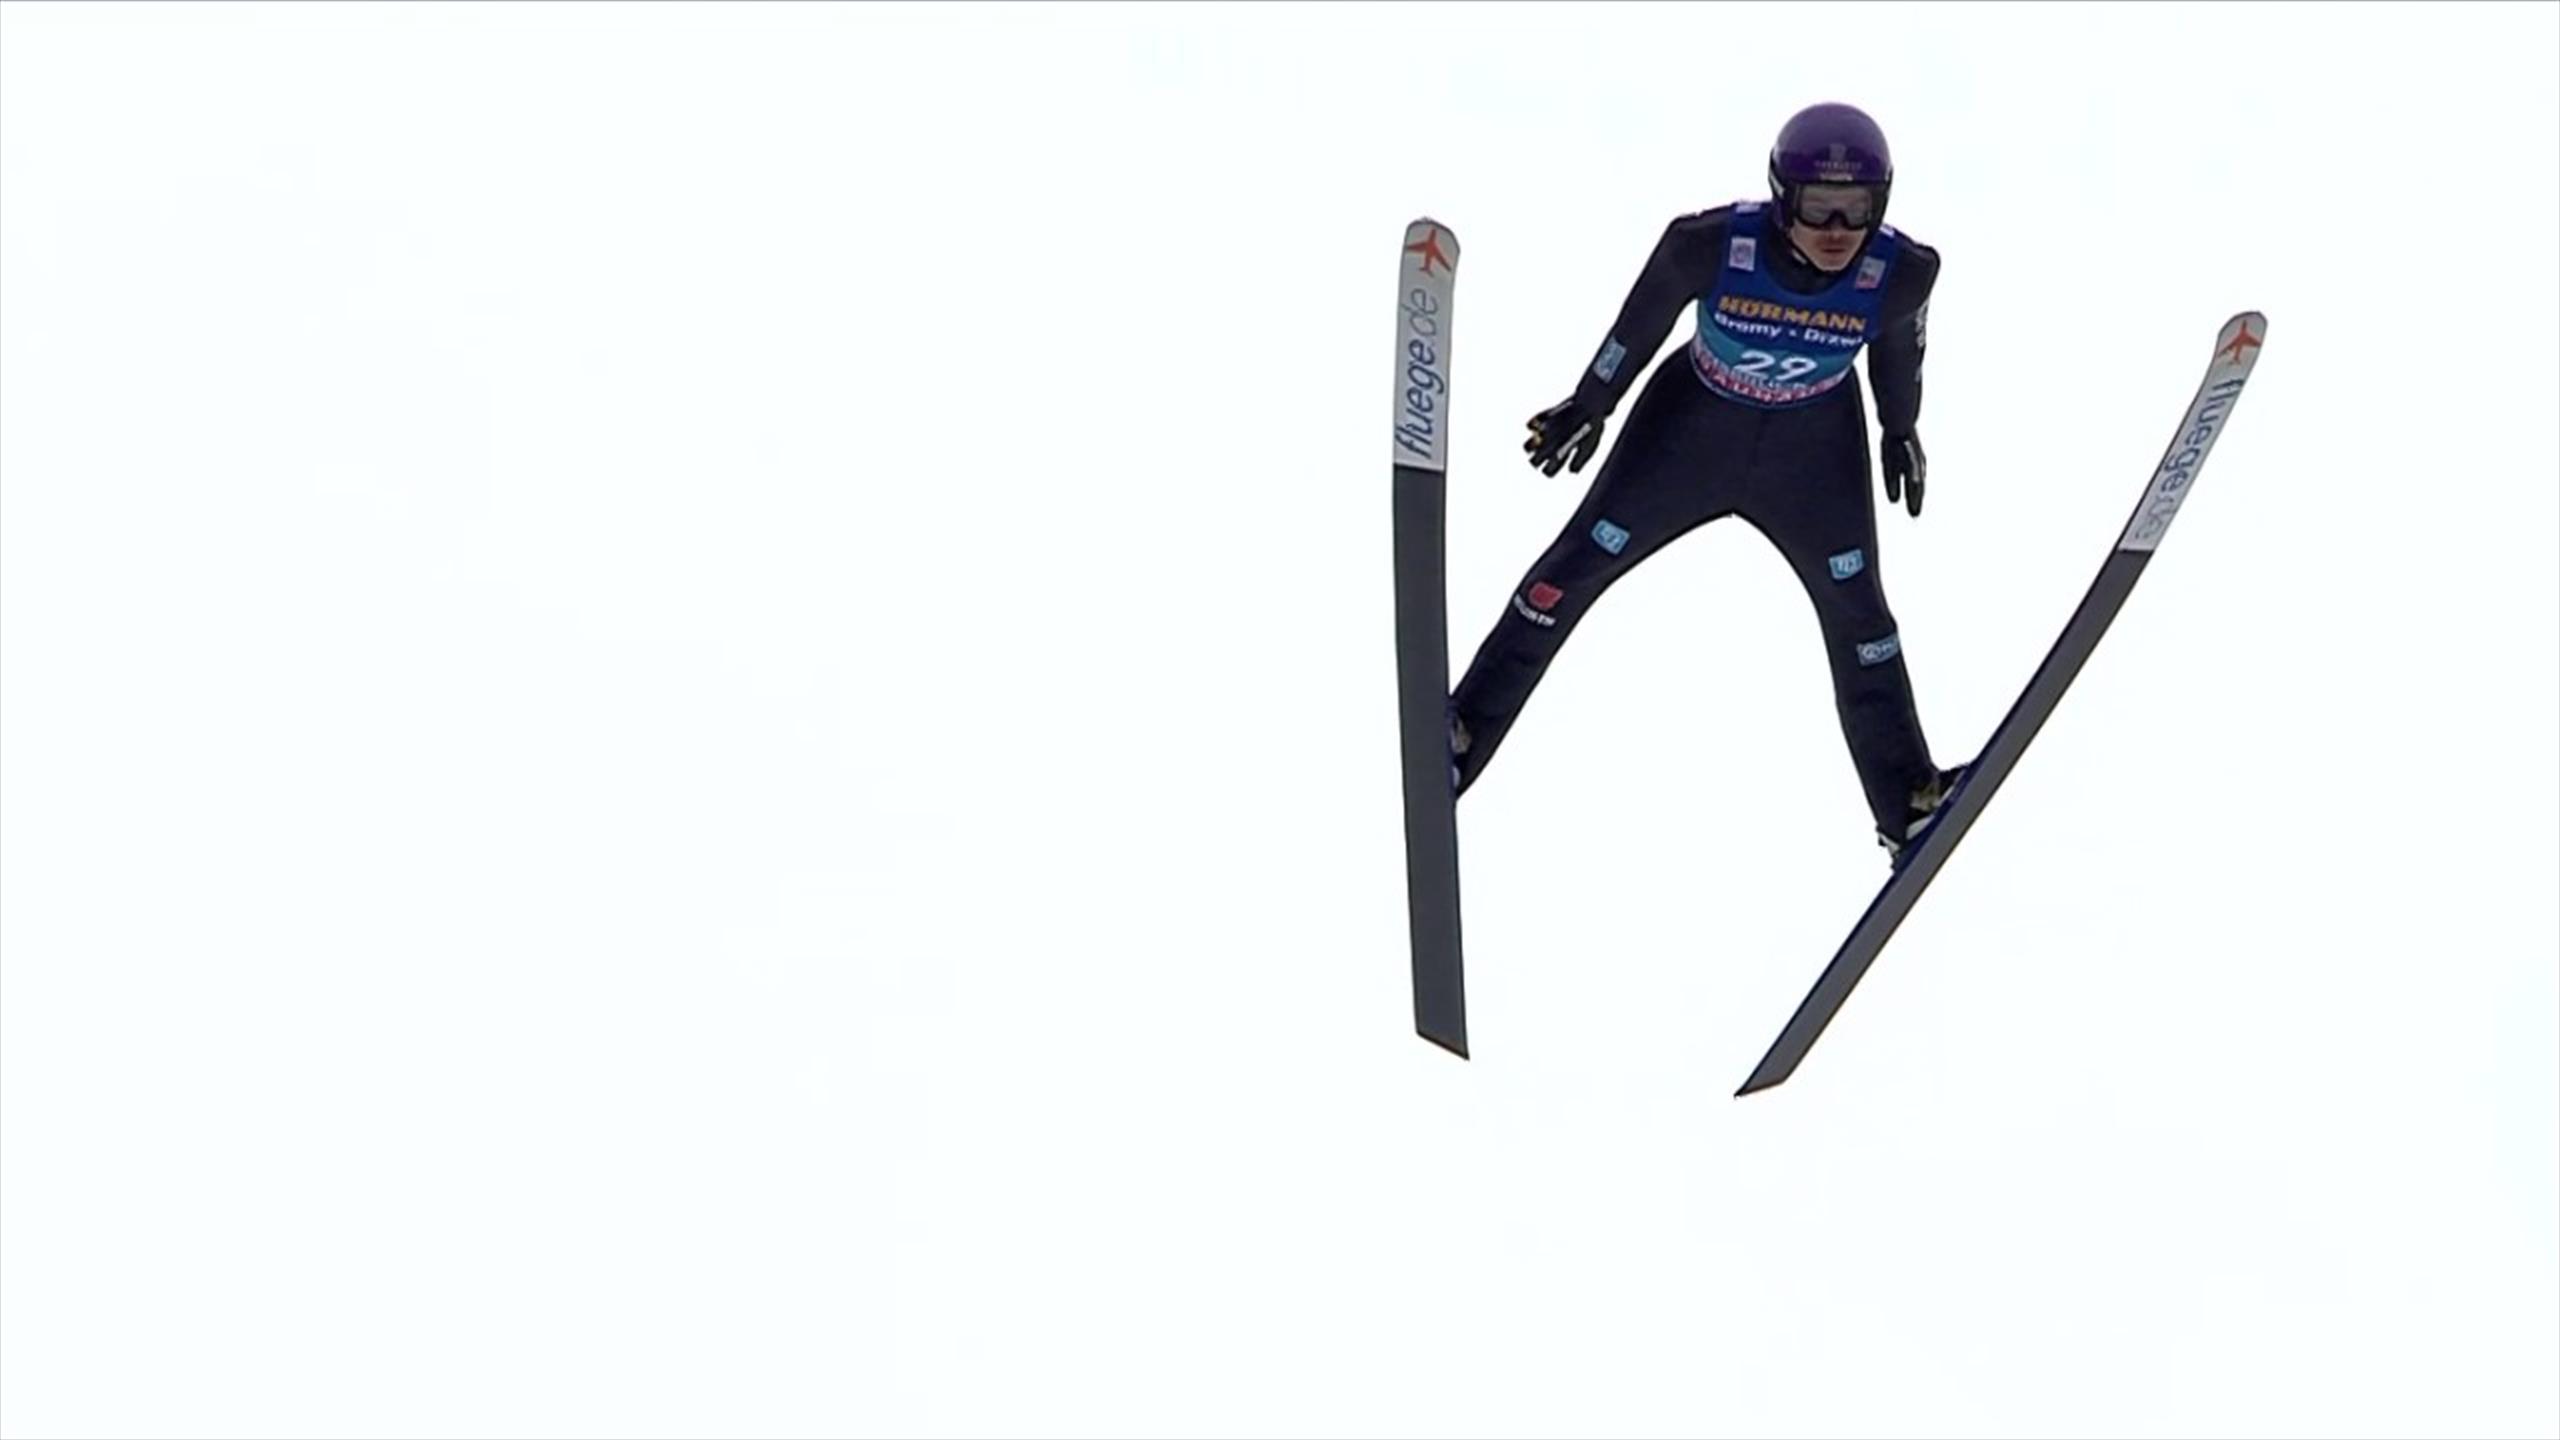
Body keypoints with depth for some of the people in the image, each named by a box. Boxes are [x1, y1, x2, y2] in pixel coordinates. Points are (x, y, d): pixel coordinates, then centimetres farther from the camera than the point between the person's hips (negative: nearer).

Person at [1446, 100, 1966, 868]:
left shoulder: (1900, 272, -27)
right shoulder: (1713, 245, -32)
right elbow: (1645, 316, -12)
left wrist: (1901, 429, 13)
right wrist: (1590, 404, 1)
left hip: (1814, 445, 1)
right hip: (1694, 422, -1)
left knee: (1857, 611, 3)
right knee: (1576, 567, 3)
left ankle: (1908, 802, 17)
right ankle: (1463, 734, 17)